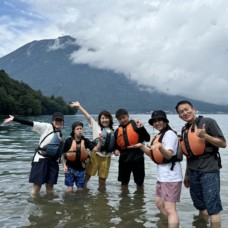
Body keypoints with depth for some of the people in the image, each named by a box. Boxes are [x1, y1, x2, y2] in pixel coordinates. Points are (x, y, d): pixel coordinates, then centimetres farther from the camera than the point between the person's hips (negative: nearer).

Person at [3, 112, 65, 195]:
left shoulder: (60, 134, 10)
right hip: (40, 159, -5)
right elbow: (30, 123, -17)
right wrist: (14, 118, -25)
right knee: (37, 186, -3)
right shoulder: (46, 127, -8)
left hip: (52, 161, 5)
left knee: (50, 187, 12)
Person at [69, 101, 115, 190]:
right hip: (95, 155, -3)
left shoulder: (113, 131, 13)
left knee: (103, 178, 11)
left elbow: (114, 143, 20)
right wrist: (79, 106, -8)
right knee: (87, 175, 0)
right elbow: (88, 116, -3)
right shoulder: (96, 126, 4)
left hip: (106, 157, 3)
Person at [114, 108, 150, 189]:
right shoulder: (117, 131, 9)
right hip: (124, 159, 4)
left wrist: (141, 128, -23)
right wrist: (115, 150, -3)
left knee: (139, 182, 7)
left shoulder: (135, 125, -4)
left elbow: (147, 139, -9)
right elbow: (115, 145, 18)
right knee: (124, 182, 17)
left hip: (137, 158, -4)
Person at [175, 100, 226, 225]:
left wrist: (205, 136, -21)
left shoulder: (208, 122, -7)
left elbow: (223, 143, -8)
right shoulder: (185, 129, 11)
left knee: (212, 207, -5)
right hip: (193, 172, 6)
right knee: (200, 205, 15)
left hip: (209, 171, -6)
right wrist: (187, 174, 19)